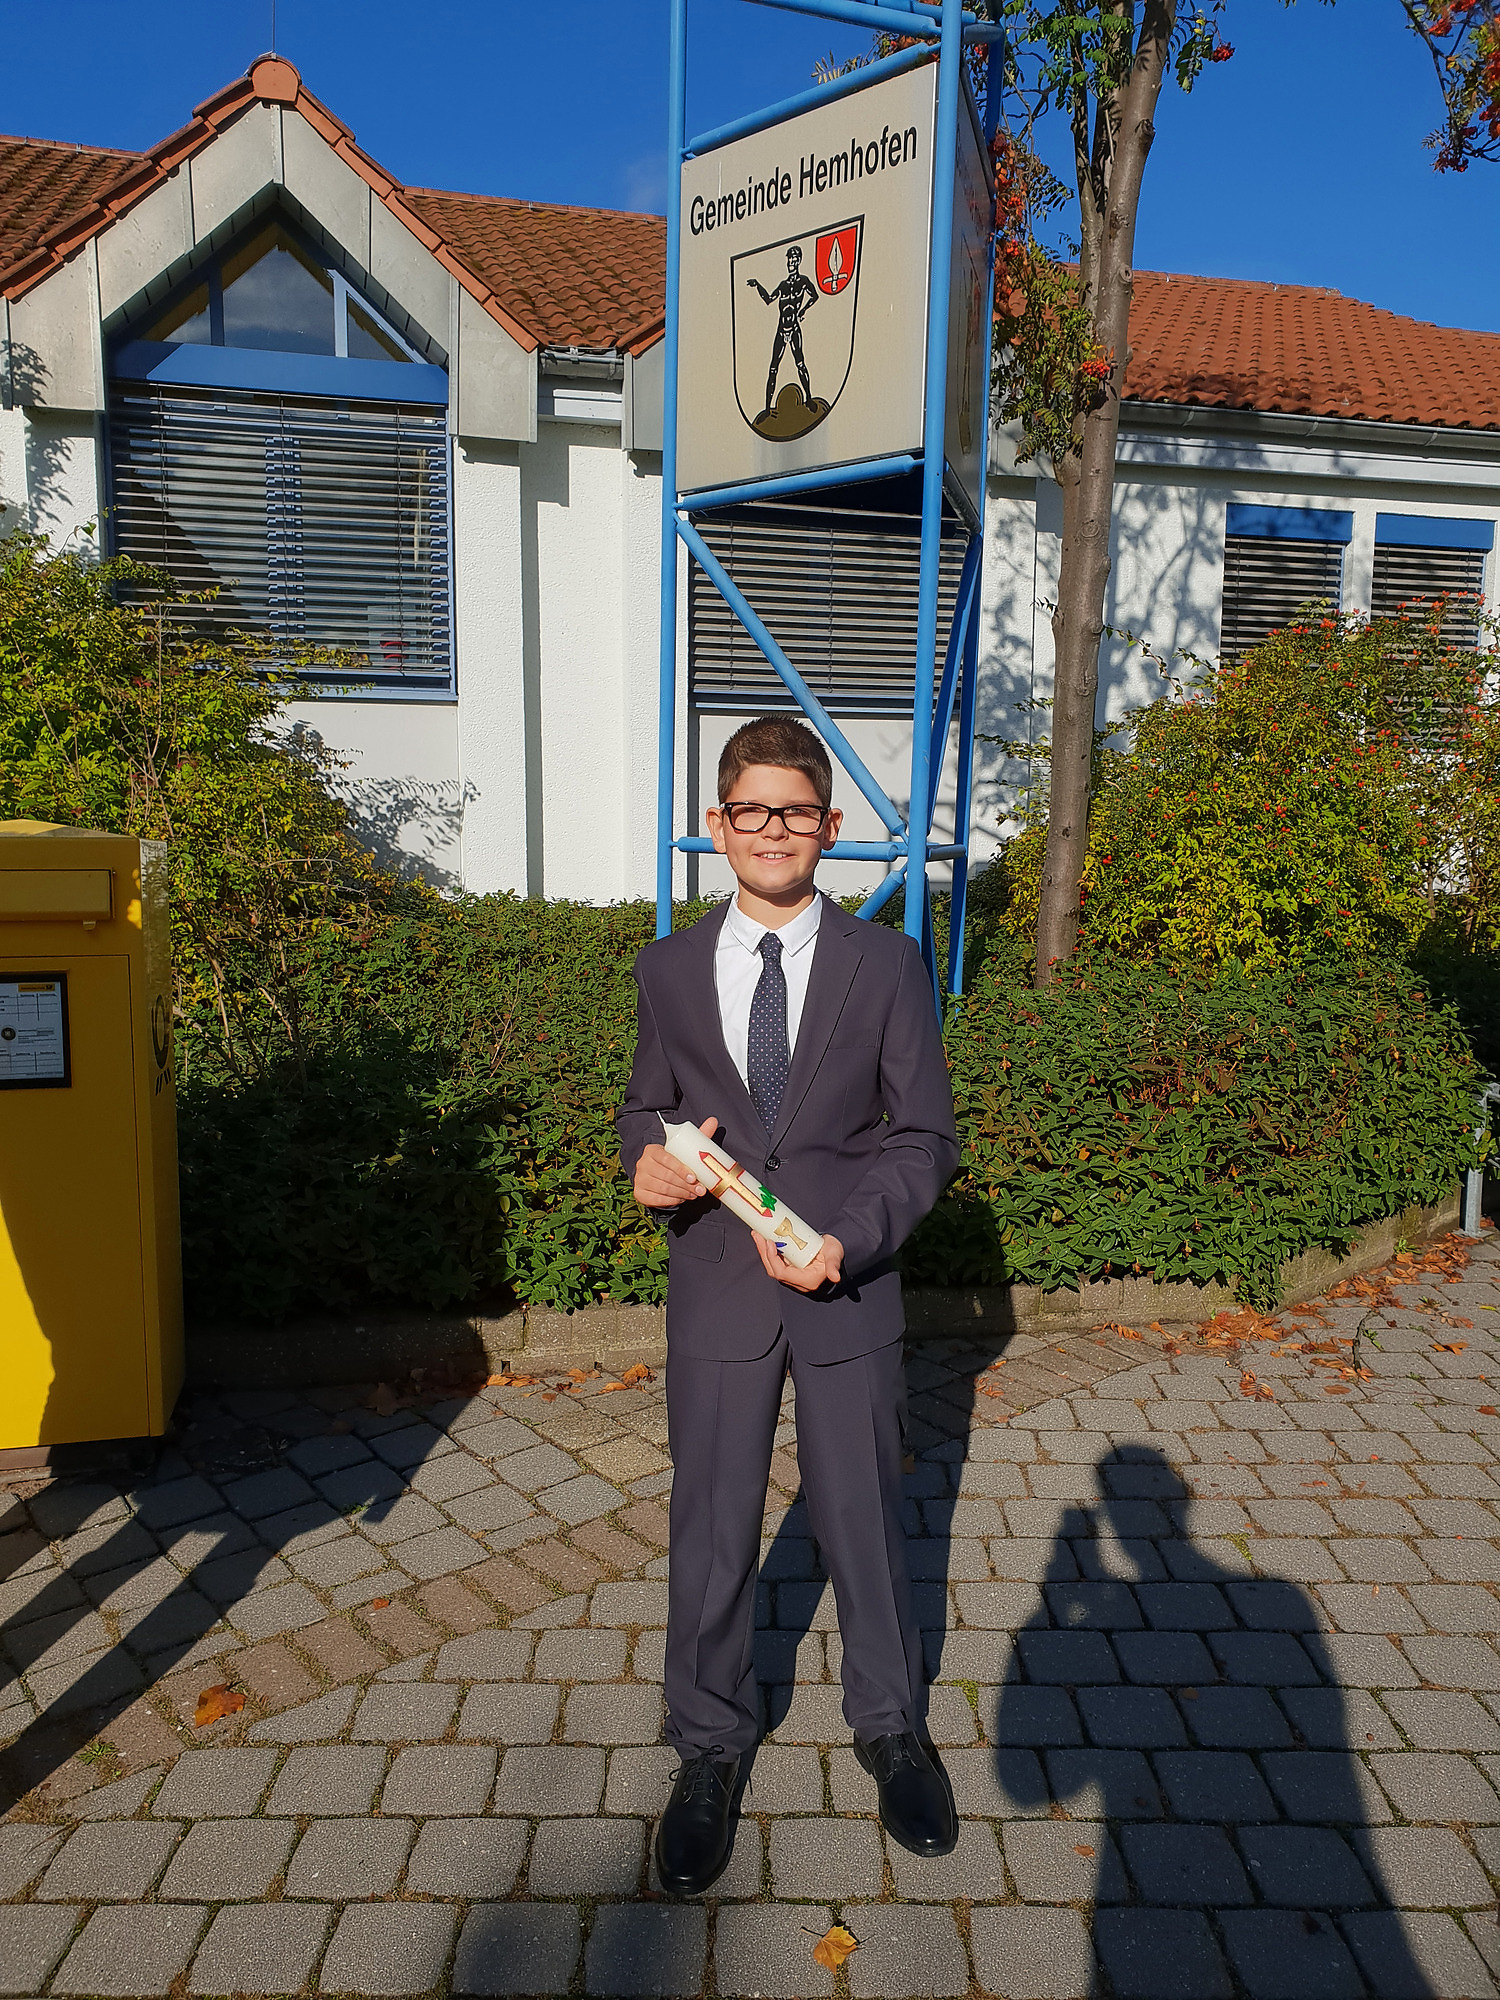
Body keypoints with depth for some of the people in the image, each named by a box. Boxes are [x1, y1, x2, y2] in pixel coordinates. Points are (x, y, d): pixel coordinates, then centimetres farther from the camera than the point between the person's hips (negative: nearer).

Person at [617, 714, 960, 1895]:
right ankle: (711, 1748, 35)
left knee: (865, 1516, 14)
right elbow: (649, 1105, 11)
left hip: (847, 1288, -1)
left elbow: (925, 1135, -3)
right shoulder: (672, 969, 2)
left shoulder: (888, 965, -3)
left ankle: (891, 1727, 40)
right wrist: (648, 1161, -13)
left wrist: (849, 1238, -17)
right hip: (716, 1287, 1)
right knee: (712, 1527, 12)